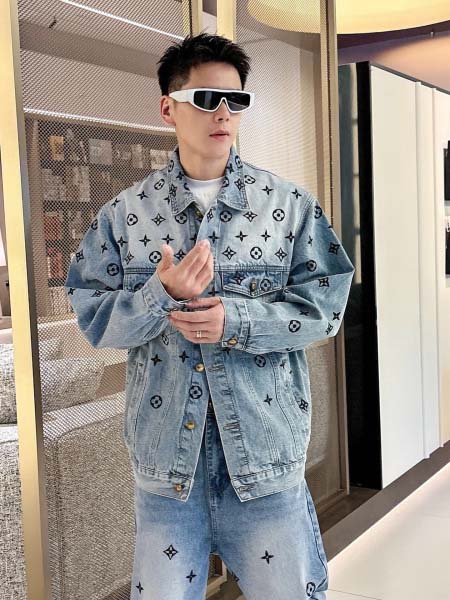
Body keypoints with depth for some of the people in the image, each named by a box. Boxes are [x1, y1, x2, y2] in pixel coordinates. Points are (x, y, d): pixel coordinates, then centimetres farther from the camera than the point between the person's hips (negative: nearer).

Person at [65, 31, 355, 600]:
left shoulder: (291, 204, 0)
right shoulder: (123, 213, 1)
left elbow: (323, 308, -2)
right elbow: (93, 316, -1)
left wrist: (236, 319, -17)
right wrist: (162, 295, -19)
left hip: (266, 447, 0)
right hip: (165, 451, 1)